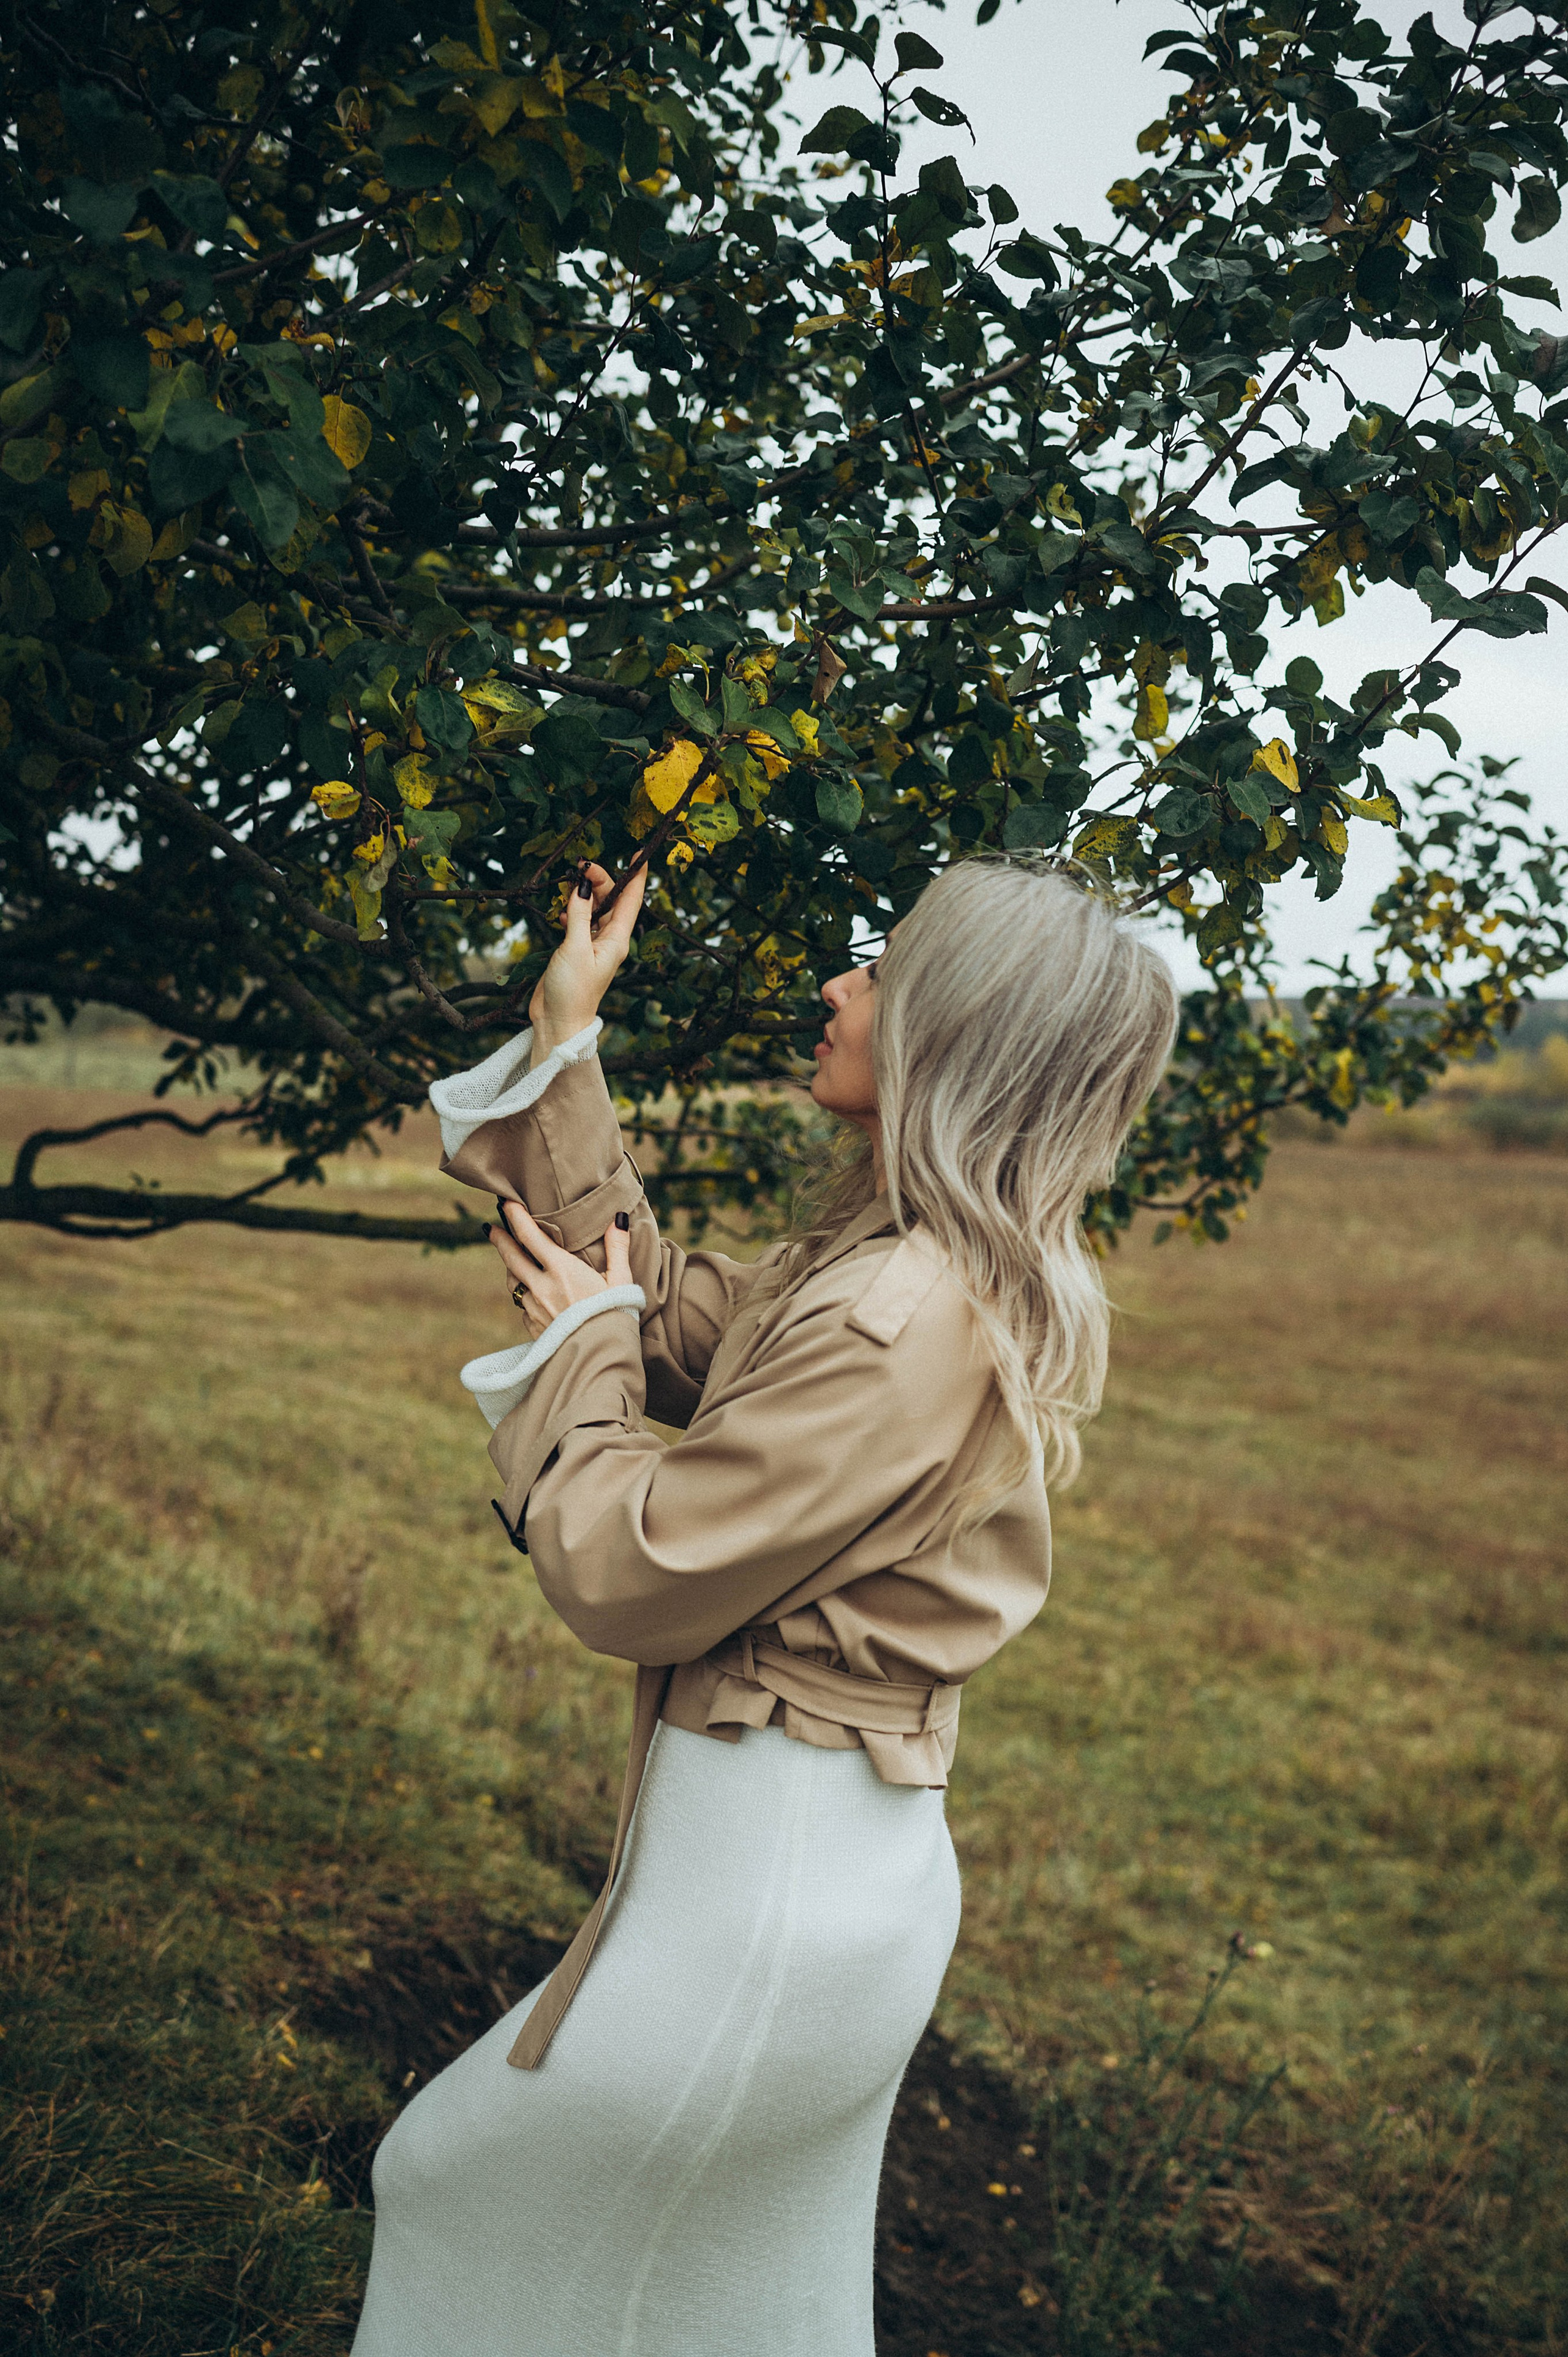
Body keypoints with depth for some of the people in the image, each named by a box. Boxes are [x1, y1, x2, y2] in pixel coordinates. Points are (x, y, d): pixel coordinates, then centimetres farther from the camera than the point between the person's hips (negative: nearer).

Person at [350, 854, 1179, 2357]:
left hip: (765, 1883, -9)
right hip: (852, 1871, 9)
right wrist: (562, 1039, 12)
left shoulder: (909, 1322, -27)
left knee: (455, 2189, 14)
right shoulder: (929, 1266, 4)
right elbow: (666, 1312, 12)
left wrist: (578, 1344, -5)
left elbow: (629, 1575, -21)